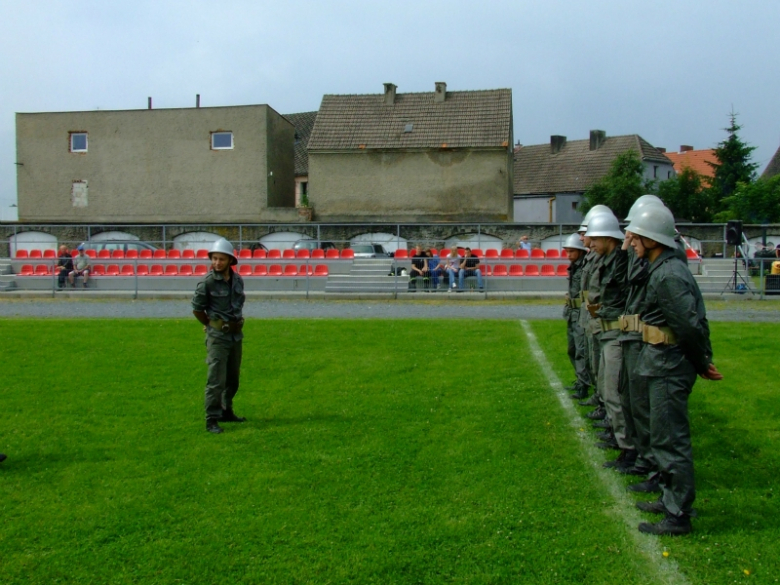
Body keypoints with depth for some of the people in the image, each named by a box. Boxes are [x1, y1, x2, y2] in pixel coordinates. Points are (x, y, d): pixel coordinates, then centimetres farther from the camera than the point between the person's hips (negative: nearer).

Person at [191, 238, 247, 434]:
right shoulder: (208, 282, -14)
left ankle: (226, 412, 32)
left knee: (233, 377, 16)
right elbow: (197, 309, -6)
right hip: (218, 336, -6)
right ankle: (211, 420, -2)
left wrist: (236, 321, 12)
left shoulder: (237, 280, 3)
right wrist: (212, 325, 3)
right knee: (216, 379, -8)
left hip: (236, 334, 6)